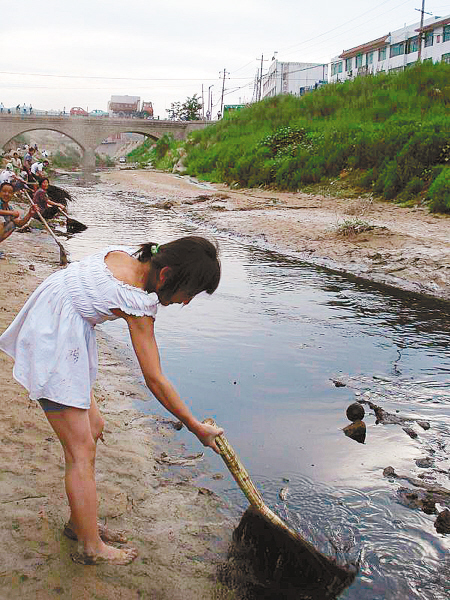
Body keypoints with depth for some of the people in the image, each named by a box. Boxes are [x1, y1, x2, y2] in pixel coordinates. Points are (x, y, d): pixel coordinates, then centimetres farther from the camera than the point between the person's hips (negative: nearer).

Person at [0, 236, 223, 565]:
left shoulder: (123, 253, -1)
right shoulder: (137, 304, -25)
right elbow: (156, 381, -19)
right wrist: (197, 428, -10)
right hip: (53, 349, -10)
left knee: (93, 426, 16)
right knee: (81, 450, -2)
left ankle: (79, 522, 29)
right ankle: (91, 547, 12)